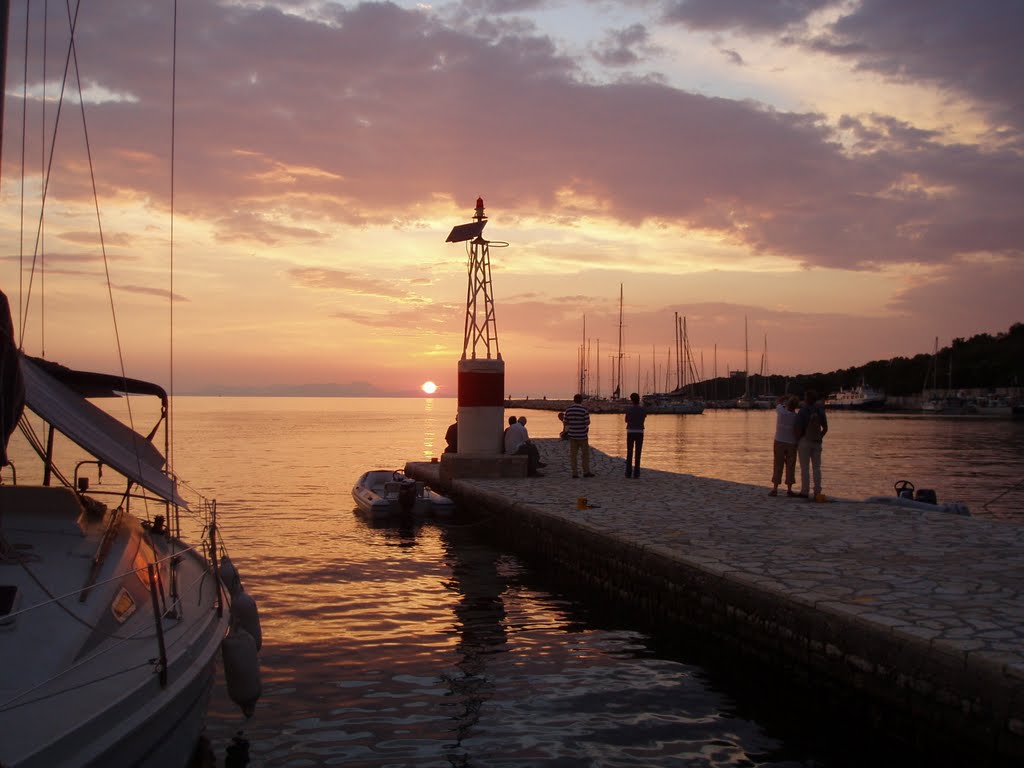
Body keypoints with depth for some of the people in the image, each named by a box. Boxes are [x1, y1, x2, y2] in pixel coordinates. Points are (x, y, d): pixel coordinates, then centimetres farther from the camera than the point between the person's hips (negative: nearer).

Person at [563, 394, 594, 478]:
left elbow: (565, 421, 3)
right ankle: (586, 472, 12)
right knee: (585, 454, 9)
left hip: (572, 435, 3)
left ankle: (574, 473, 4)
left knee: (573, 454, 5)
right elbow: (587, 422, -11)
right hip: (582, 435, -3)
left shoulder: (568, 409, 0)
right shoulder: (584, 409, -11)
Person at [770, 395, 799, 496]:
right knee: (790, 467, 6)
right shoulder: (796, 417, -13)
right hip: (791, 443, -1)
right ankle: (789, 489, 7)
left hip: (779, 442, 1)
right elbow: (797, 432, -9)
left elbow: (777, 401, 10)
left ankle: (775, 489, 3)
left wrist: (789, 396, 10)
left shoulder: (781, 412, -11)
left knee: (777, 466, 5)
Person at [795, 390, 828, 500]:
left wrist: (797, 442, -1)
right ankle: (817, 492, 6)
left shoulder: (802, 412, -13)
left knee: (805, 468, 0)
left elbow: (798, 429, -16)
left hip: (804, 441, -4)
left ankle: (804, 491, 1)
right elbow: (825, 428, 7)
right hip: (817, 442, 5)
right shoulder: (820, 411, 2)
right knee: (816, 468, 6)